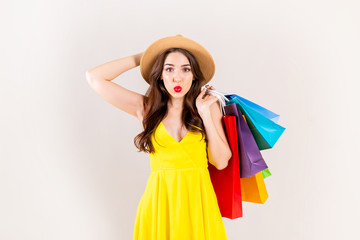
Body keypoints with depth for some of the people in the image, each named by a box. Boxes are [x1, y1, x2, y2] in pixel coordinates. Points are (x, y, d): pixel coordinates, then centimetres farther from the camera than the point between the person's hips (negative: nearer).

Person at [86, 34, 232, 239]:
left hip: (198, 200, 1)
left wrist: (206, 115, -9)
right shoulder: (146, 107, 0)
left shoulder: (208, 106, 1)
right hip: (159, 201, 0)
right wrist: (140, 58, 4)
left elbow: (221, 161, -2)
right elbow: (95, 78, -2)